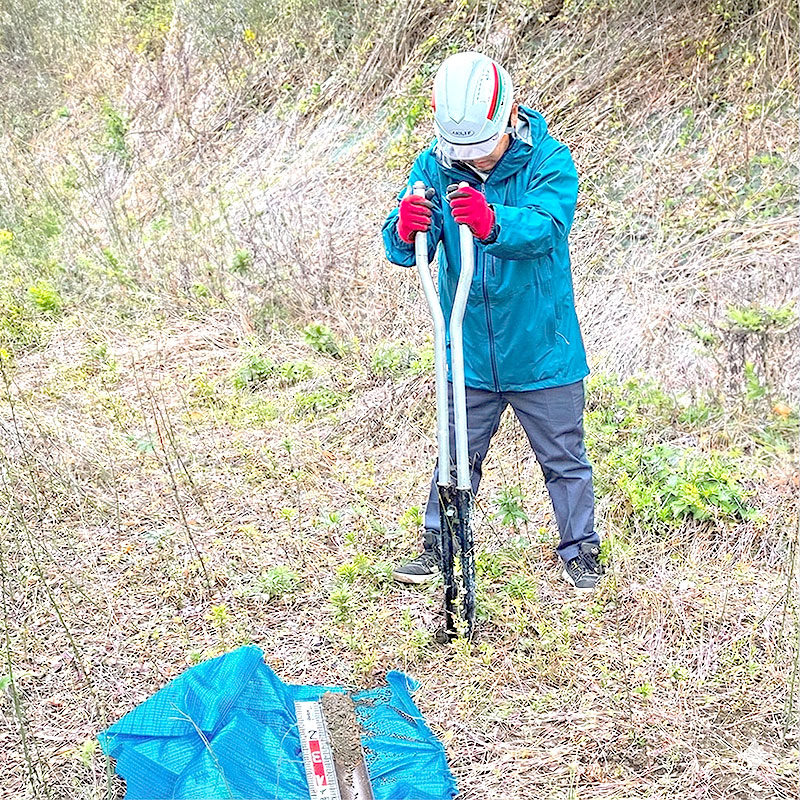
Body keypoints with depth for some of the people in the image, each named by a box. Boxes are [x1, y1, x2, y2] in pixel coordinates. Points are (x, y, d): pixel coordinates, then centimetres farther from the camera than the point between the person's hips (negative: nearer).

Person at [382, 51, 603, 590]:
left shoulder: (549, 160, -13)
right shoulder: (434, 167, -6)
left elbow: (545, 226, -31)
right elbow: (405, 251, -16)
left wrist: (492, 222, -52)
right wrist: (406, 230, -41)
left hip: (543, 353, -2)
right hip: (469, 356, 2)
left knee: (564, 459, 12)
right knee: (456, 456, 14)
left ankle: (580, 550, 31)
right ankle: (438, 545, 33)